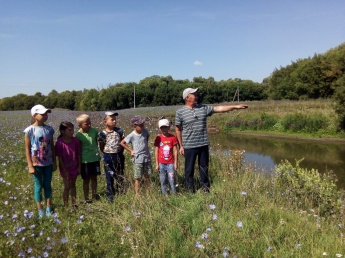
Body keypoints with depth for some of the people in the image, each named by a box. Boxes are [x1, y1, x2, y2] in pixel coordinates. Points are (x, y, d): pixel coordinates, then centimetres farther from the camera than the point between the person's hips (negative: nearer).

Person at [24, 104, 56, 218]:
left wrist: (54, 162, 6)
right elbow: (27, 149, -8)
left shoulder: (49, 129, -1)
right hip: (36, 164, -3)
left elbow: (52, 147, 5)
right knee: (38, 186, 9)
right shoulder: (30, 130, -11)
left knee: (47, 185, 13)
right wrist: (30, 166, -10)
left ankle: (48, 207, 26)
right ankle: (40, 209, 22)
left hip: (48, 163, 3)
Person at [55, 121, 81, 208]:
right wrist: (65, 171, -12)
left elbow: (78, 155, -1)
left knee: (73, 185, 16)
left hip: (74, 168, 4)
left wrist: (79, 167, 0)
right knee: (67, 187, 1)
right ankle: (66, 205, 16)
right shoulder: (60, 143, -18)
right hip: (65, 169, -3)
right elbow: (59, 158, -13)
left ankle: (74, 203, 27)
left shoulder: (75, 141, -8)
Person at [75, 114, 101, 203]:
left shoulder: (94, 130, -4)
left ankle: (94, 196, 29)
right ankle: (86, 199, 21)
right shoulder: (78, 135, -13)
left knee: (94, 177, 14)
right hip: (85, 160, -3)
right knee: (86, 179, 8)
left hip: (95, 158, 3)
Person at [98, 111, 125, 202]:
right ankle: (110, 196, 18)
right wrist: (107, 154, 0)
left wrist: (120, 153, 5)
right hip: (108, 157, -2)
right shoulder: (102, 134, -6)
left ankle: (121, 193, 27)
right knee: (109, 177, 5)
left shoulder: (119, 131, -1)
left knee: (120, 176, 11)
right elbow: (101, 147, 4)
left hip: (119, 156, 2)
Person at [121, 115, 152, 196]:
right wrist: (130, 150, -2)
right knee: (138, 178, 2)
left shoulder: (145, 131, -2)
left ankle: (148, 193, 26)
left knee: (147, 176, 13)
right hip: (137, 160, -4)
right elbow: (122, 143, -1)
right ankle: (137, 195, 13)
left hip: (147, 158, 4)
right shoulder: (131, 136, -13)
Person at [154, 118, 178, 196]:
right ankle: (164, 195, 19)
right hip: (161, 164, 1)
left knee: (172, 181, -1)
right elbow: (156, 151, 3)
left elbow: (175, 151, 0)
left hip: (170, 163, -1)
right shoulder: (158, 138, 0)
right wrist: (157, 164, 2)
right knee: (163, 182, 9)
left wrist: (175, 163, -2)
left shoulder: (172, 137, -3)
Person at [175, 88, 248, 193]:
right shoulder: (180, 112, -5)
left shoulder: (203, 108, 4)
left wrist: (235, 106, -3)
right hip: (189, 146, -3)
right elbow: (178, 129, -1)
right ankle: (190, 190, 23)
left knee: (204, 167, 15)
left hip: (203, 144, 3)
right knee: (189, 169, 7)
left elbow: (219, 108, 2)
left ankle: (205, 187, 33)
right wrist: (181, 146, -2)